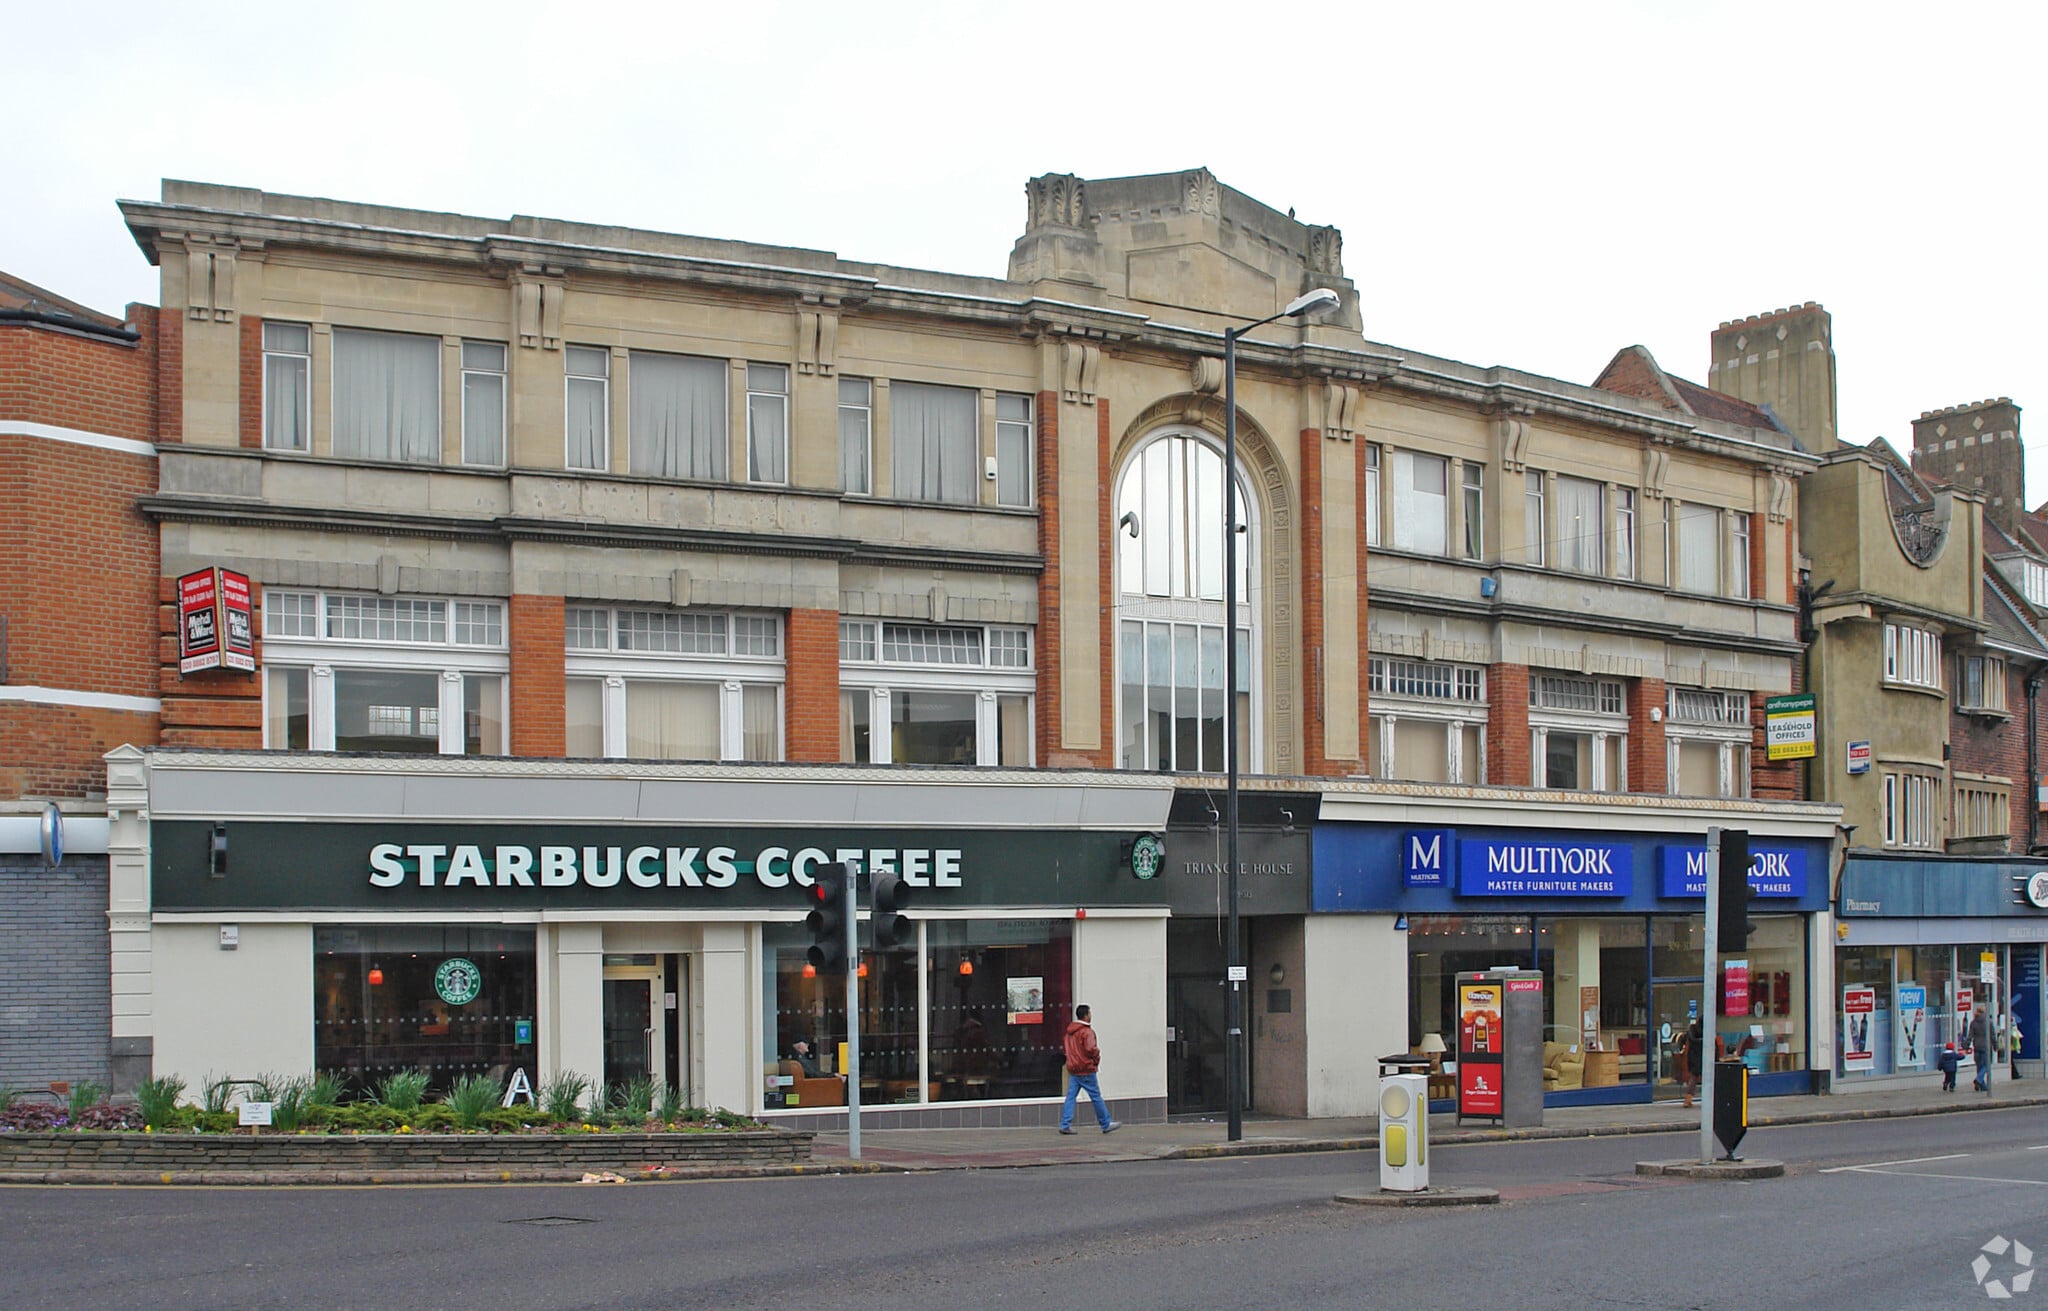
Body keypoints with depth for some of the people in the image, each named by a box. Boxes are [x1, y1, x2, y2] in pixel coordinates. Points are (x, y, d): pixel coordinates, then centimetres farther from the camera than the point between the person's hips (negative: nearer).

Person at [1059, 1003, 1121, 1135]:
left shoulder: (1070, 1031, 12)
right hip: (1086, 1070, -8)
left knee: (1071, 1096, 5)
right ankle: (1106, 1125, 9)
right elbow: (1091, 1049, -25)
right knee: (1096, 1097, 1)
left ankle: (1065, 1125, -2)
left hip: (1073, 1070, 8)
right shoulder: (1087, 1031, -15)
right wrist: (1097, 1059, -7)